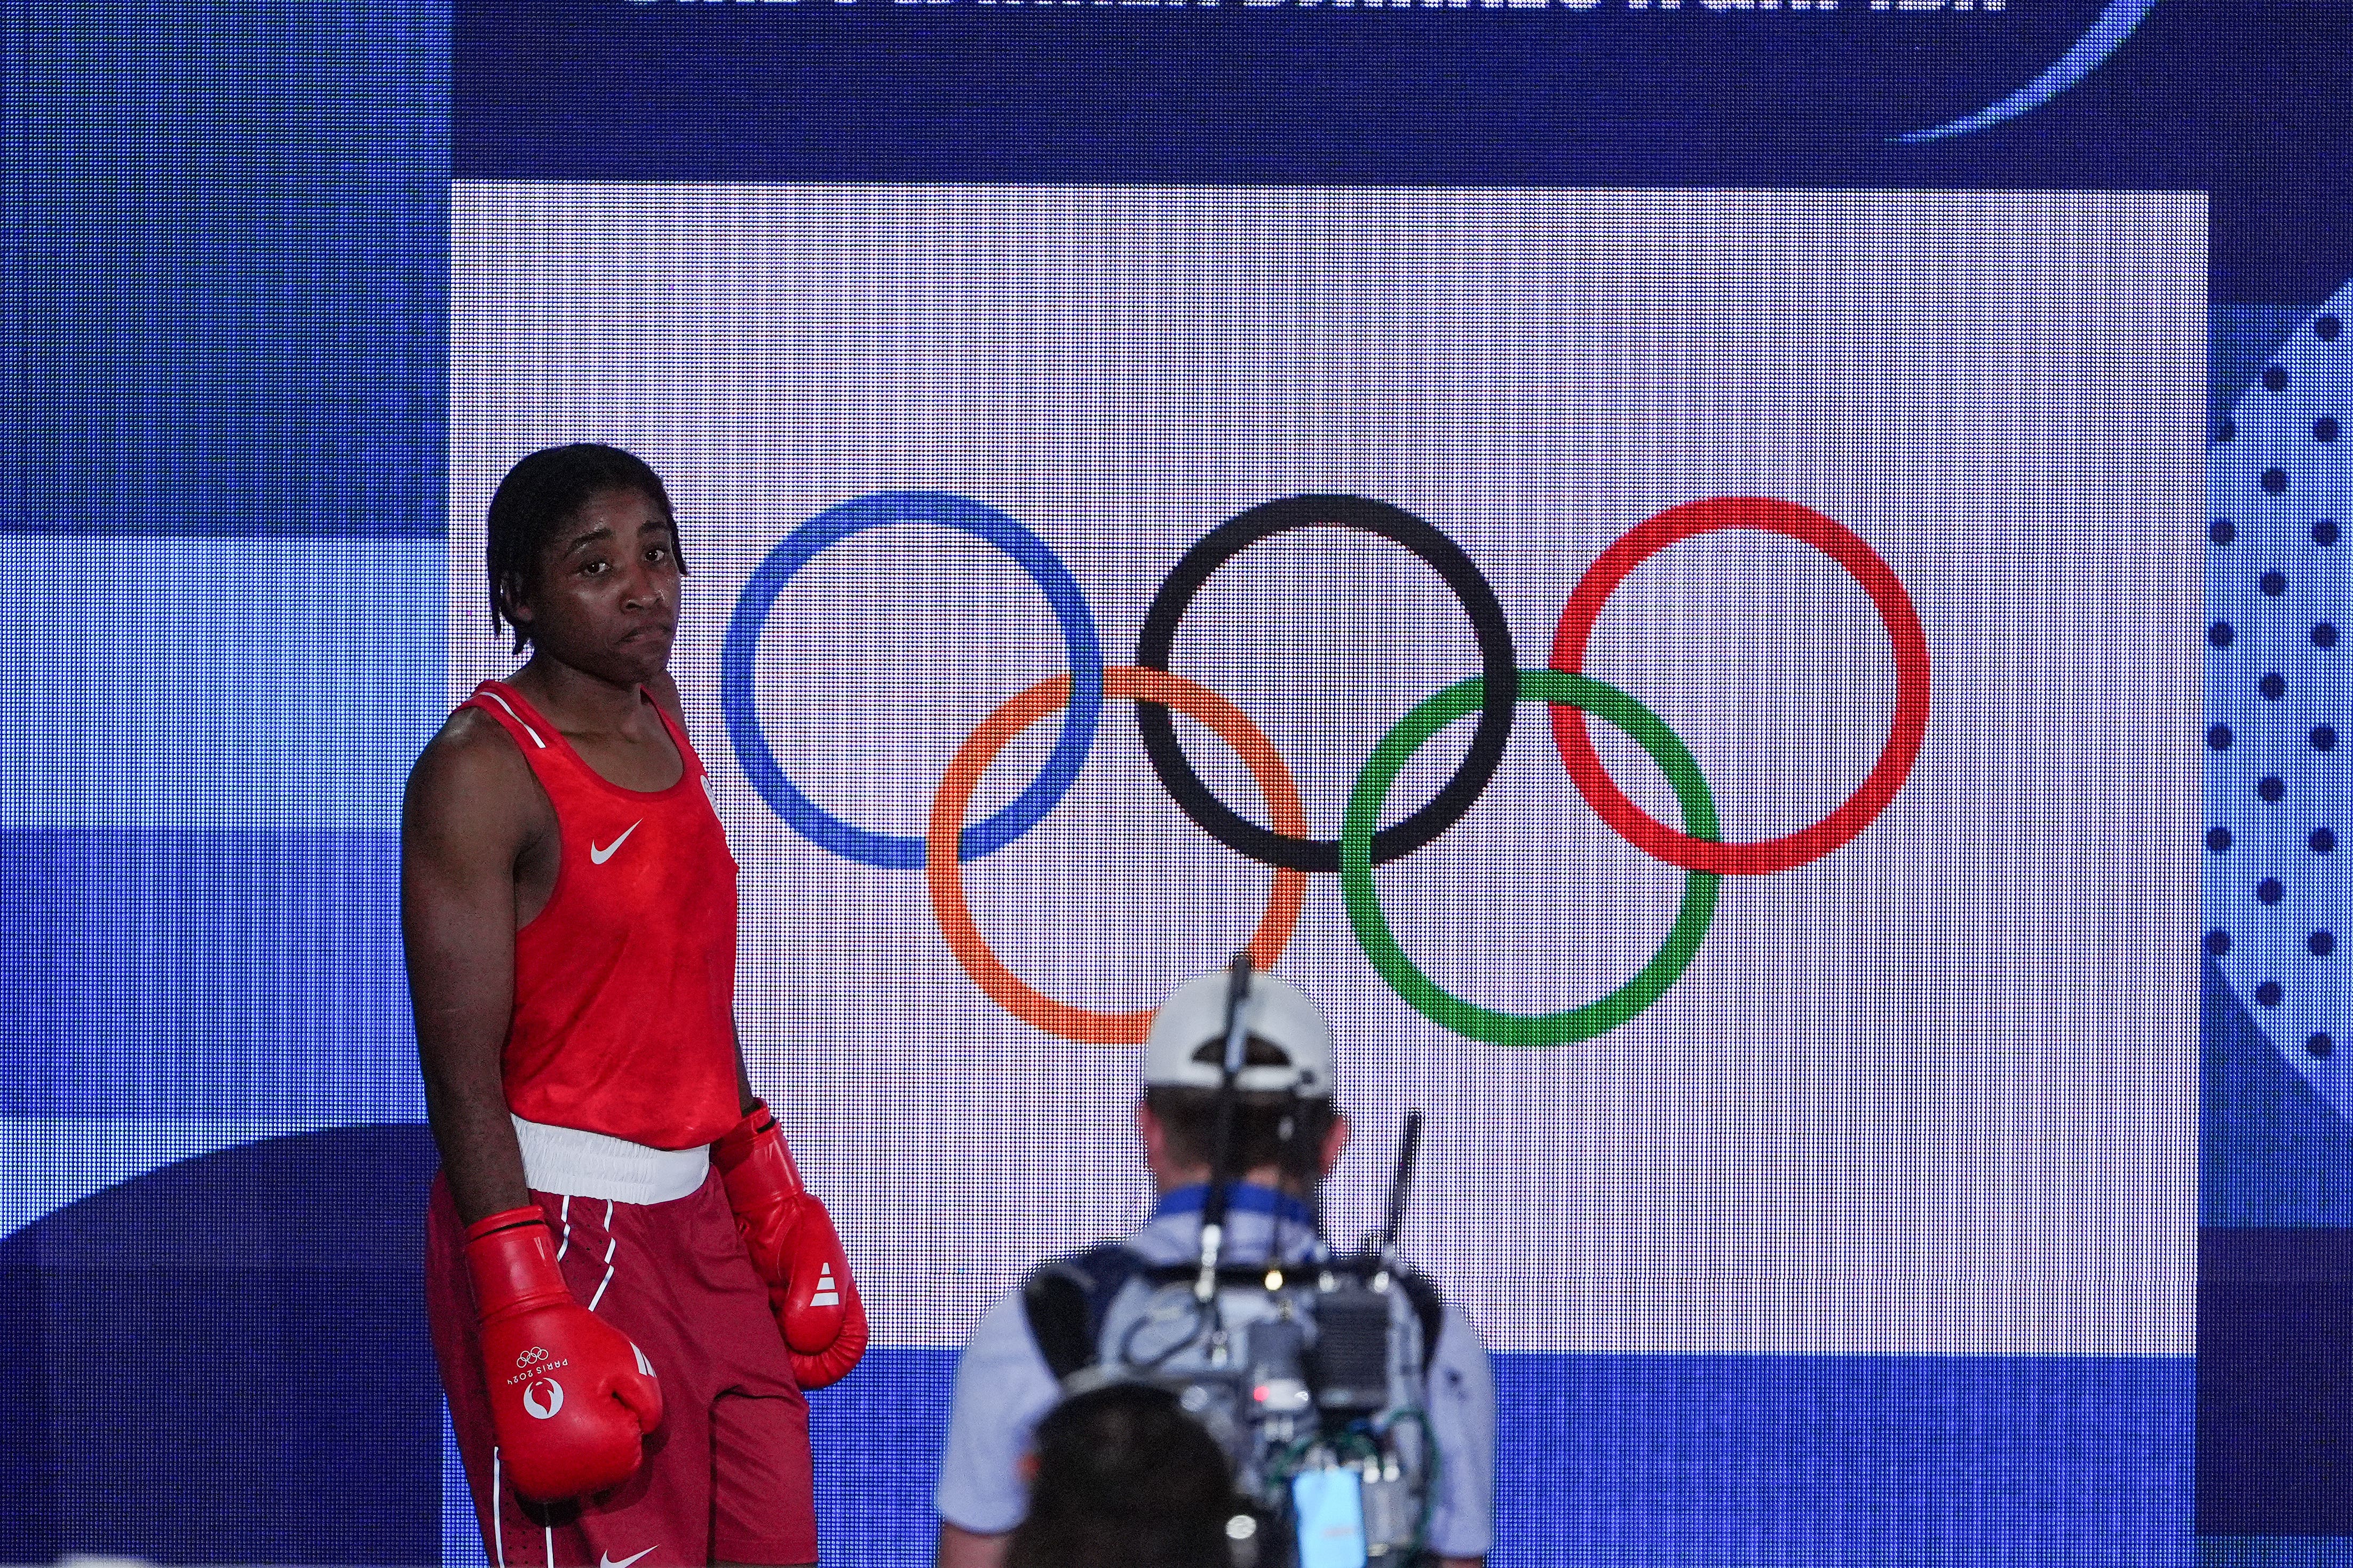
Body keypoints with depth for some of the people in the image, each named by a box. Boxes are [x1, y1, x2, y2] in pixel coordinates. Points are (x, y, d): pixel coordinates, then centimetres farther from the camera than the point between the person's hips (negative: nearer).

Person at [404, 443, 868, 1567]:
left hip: (696, 1217, 8)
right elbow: (462, 1066, -17)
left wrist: (772, 1207, 19)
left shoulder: (661, 724, 10)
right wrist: (527, 1316, -23)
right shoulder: (481, 771, -14)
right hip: (554, 1219, -8)